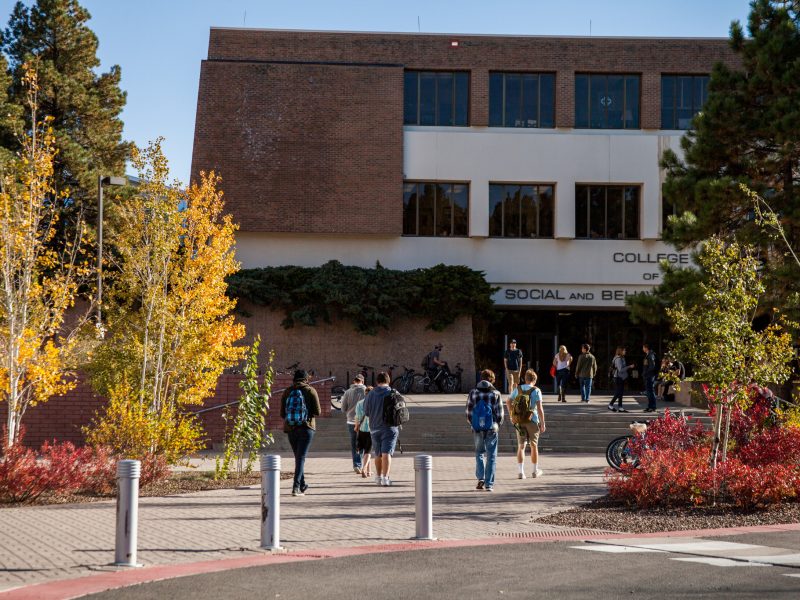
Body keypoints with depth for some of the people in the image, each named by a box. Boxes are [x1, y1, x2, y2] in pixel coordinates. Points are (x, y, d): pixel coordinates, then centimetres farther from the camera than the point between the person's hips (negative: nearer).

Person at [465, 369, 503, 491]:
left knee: (479, 453, 18)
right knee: (491, 456, 6)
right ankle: (489, 484, 3)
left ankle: (481, 478, 3)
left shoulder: (473, 393, -1)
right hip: (491, 429, -1)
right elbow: (500, 413, -4)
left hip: (477, 429, 1)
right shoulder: (495, 394, -5)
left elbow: (468, 413, 0)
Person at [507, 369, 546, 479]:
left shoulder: (518, 389, 4)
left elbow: (508, 402, 14)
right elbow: (540, 408, -13)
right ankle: (535, 471, 23)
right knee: (534, 446, 13)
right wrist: (542, 424, -8)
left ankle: (521, 472, -5)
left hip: (519, 421, 2)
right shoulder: (536, 391, -8)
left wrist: (511, 415, 26)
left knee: (521, 446, 5)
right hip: (532, 421, -2)